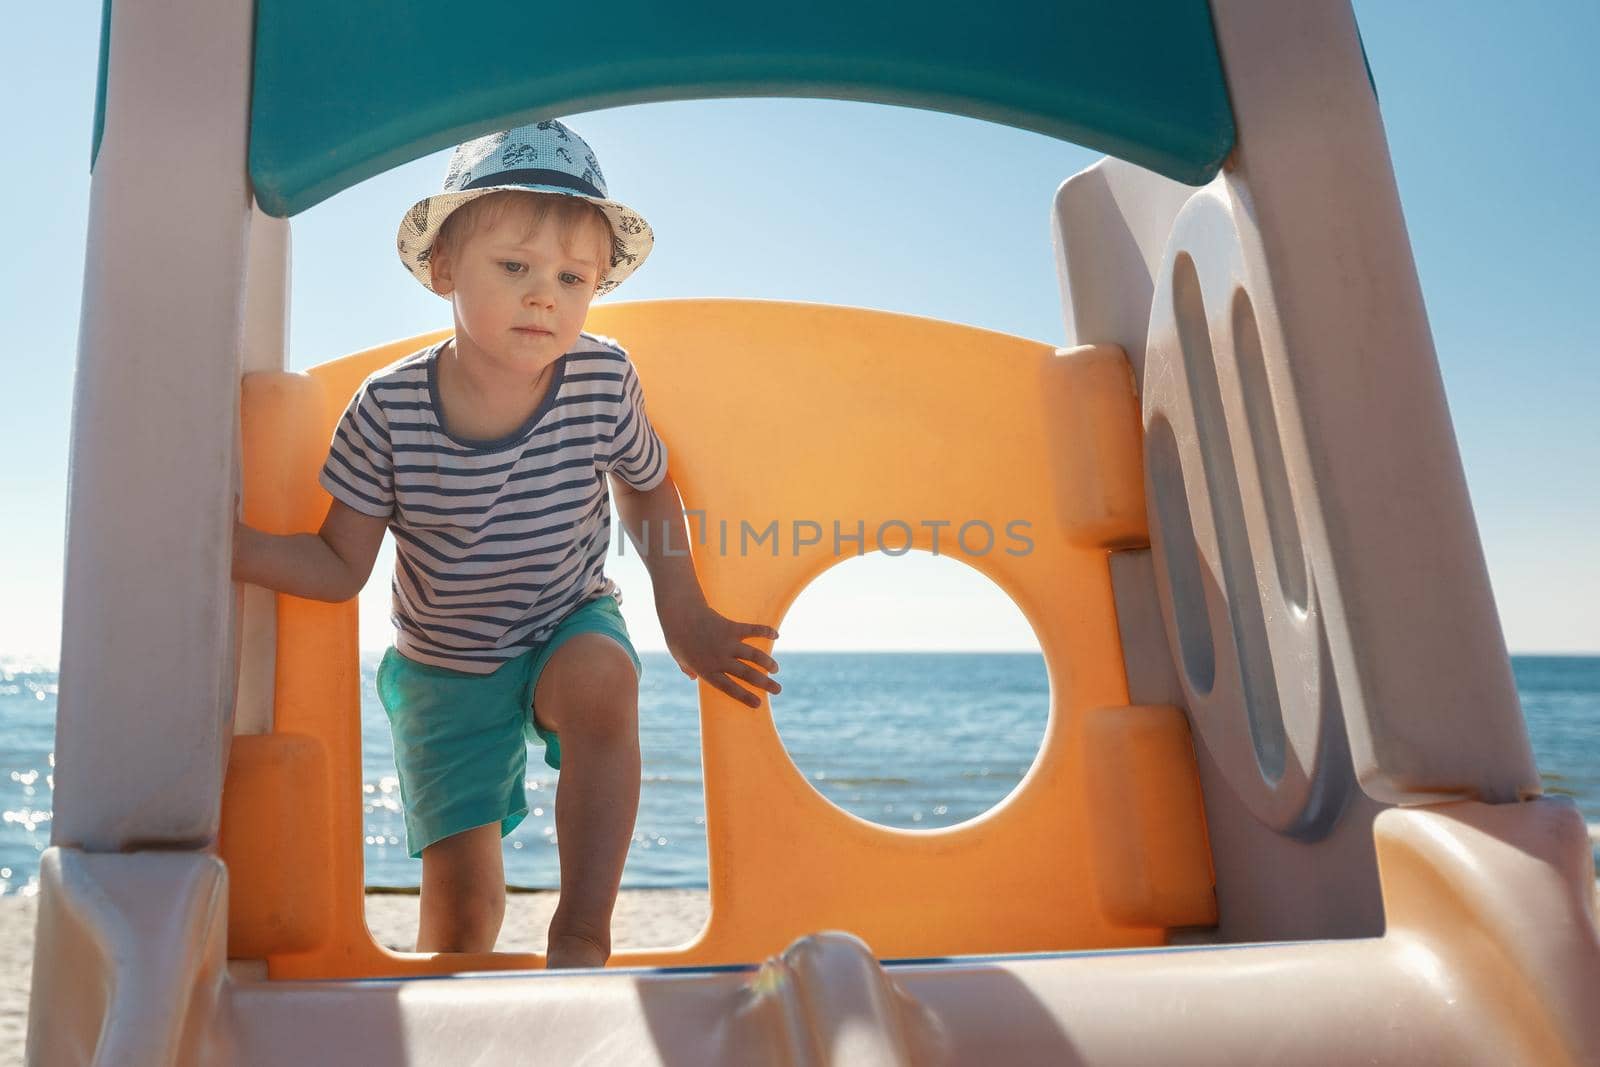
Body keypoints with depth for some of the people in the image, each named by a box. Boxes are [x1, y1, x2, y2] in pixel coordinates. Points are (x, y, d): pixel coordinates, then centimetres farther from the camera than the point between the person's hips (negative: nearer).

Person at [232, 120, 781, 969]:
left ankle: (583, 929, -22)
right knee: (461, 897, -4)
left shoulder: (604, 380, -17)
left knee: (603, 678, -36)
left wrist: (682, 610, 3)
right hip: (443, 668, 0)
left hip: (570, 626, 0)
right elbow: (339, 567, -11)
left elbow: (646, 485, 4)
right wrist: (226, 542, -26)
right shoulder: (389, 408, -19)